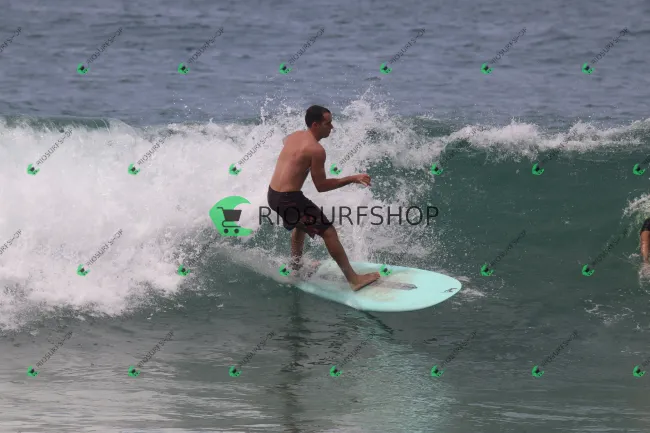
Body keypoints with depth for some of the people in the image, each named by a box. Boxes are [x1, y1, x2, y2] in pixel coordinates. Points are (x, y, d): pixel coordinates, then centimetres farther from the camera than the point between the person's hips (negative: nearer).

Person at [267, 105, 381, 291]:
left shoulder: (293, 136, 8)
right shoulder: (316, 150, -18)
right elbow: (321, 186, -14)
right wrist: (352, 179, -11)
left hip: (272, 195, 9)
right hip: (289, 199, -9)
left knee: (301, 224, 36)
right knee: (328, 232, -4)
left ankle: (296, 266, 50)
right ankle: (353, 279, -3)